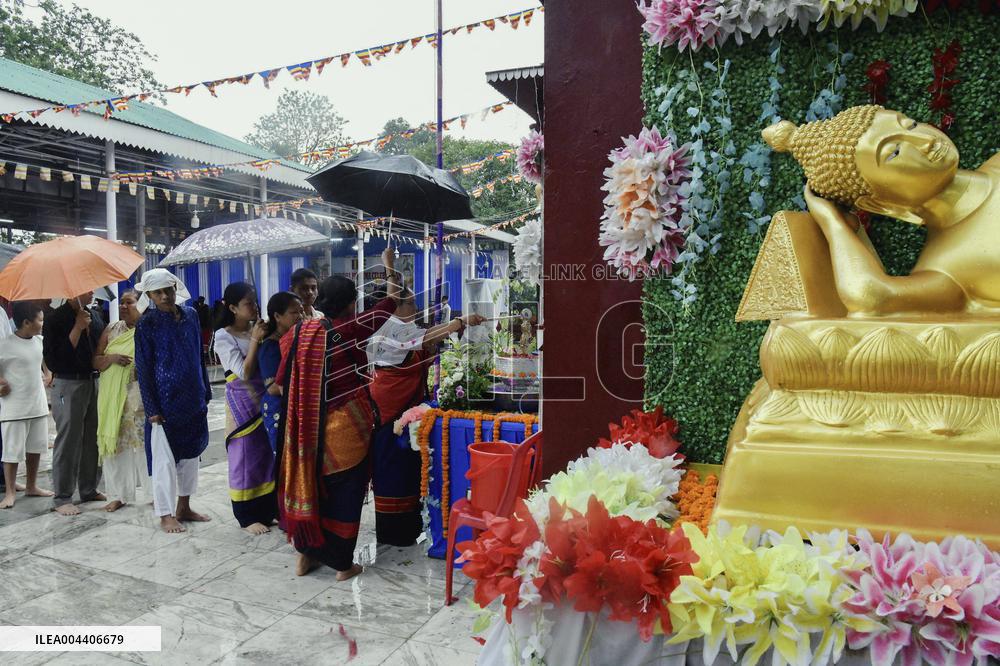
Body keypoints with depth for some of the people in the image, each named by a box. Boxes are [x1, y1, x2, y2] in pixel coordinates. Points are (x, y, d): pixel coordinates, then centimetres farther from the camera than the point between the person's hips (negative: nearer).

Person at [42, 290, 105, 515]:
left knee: (93, 440, 11)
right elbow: (52, 359, -16)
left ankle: (89, 489, 22)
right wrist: (77, 327, -17)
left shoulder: (95, 317, 11)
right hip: (69, 385, -6)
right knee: (68, 442, 0)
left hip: (95, 382, 6)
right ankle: (62, 498, 10)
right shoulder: (55, 319, -8)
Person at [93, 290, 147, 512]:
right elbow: (96, 362, 10)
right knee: (114, 444, 5)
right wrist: (111, 358, -9)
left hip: (140, 397, -4)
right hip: (112, 397, 4)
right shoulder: (111, 331, 11)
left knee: (145, 444, -1)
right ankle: (119, 495, 17)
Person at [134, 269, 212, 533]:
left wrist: (205, 392, 10)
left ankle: (184, 508, 26)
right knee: (164, 459, 3)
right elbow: (143, 369, -8)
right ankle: (165, 514, 14)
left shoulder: (190, 315, 5)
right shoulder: (147, 324, -8)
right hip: (165, 402, -5)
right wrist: (152, 409, -11)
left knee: (190, 453, 13)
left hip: (192, 400, 5)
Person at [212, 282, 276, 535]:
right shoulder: (224, 336, -9)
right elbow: (245, 373, -16)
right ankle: (247, 516, 17)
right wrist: (255, 341, -17)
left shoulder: (258, 329, 4)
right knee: (246, 457, 4)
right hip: (243, 403, -5)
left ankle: (269, 509, 23)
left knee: (270, 454, 9)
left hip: (266, 399, 5)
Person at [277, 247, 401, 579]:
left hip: (308, 428, 5)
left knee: (309, 484, 18)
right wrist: (389, 264, 8)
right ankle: (342, 562, 18)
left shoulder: (300, 331, -2)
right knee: (345, 491, 9)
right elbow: (392, 301, -5)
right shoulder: (350, 329, -15)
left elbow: (283, 380, 6)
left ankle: (307, 554, 28)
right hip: (345, 427, -5)